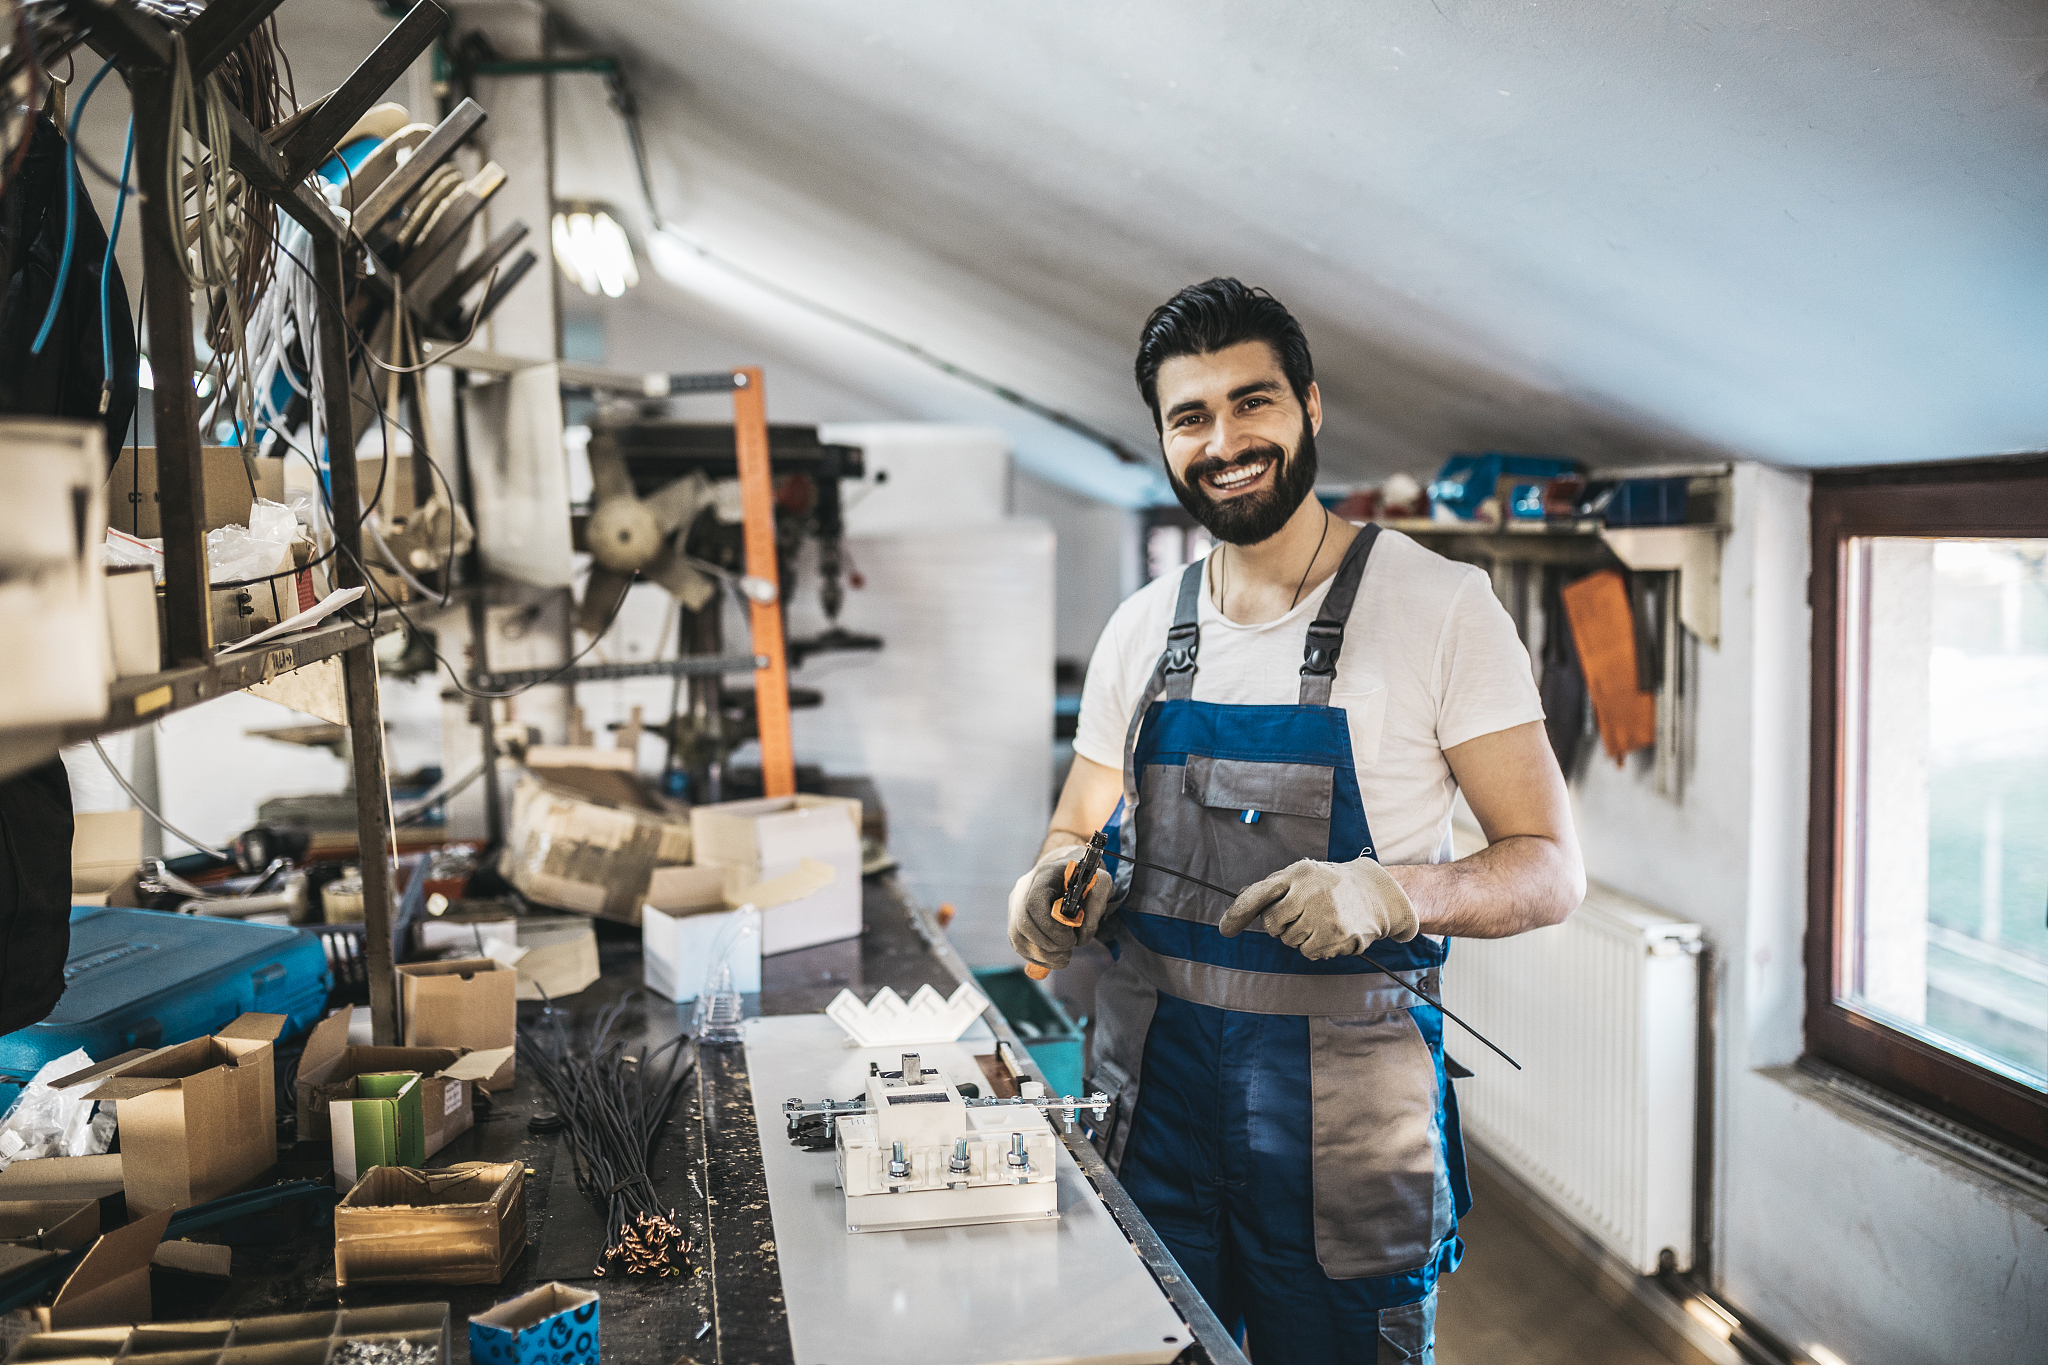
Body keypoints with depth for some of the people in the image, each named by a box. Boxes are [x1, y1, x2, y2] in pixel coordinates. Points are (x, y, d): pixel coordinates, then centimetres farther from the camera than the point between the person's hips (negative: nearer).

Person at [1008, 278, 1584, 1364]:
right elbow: (1079, 832, 14)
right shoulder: (1138, 630, 6)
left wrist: (1388, 891, -27)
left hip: (1346, 1100, -4)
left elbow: (1550, 867, -8)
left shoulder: (1440, 604, -8)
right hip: (1151, 1077, 4)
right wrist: (1056, 883, -10)